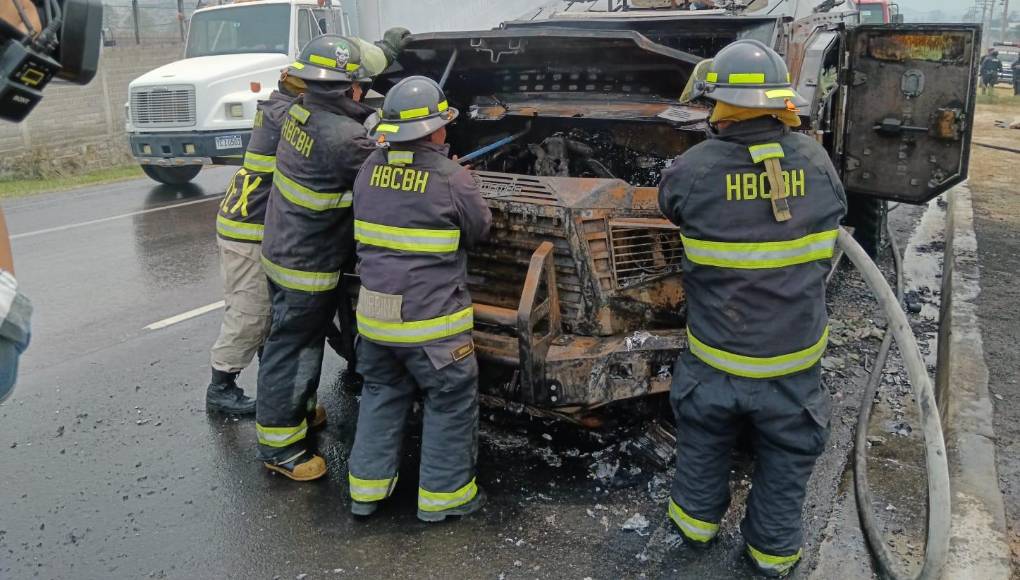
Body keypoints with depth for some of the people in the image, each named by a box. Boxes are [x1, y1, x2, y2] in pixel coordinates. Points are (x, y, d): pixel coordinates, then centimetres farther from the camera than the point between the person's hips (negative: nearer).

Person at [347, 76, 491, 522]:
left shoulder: (370, 169, 1)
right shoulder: (452, 179, -16)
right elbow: (479, 228, 0)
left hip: (374, 314, 6)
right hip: (431, 319, -6)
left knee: (381, 393, 23)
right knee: (452, 401, 12)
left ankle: (366, 486, 30)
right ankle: (443, 494, 22)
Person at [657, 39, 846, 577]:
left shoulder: (694, 169, -18)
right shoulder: (815, 160, -11)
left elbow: (667, 200, 4)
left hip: (715, 360, 0)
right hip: (793, 360, 1)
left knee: (703, 445, 24)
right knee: (785, 459, 20)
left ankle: (696, 518, 45)